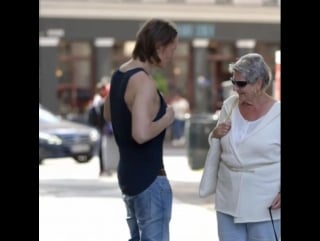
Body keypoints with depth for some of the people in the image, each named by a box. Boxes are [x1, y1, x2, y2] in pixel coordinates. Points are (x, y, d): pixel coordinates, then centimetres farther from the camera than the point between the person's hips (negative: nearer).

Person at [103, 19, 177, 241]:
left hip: (128, 172, 10)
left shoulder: (120, 74, 7)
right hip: (149, 177, -10)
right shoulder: (144, 81, -22)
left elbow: (108, 114, 25)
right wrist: (166, 119, -15)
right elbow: (141, 134, -33)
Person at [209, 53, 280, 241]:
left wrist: (282, 192, -15)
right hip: (229, 198, 5)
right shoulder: (230, 105, 4)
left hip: (264, 202, -5)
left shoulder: (278, 113, -9)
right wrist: (216, 135, -6)